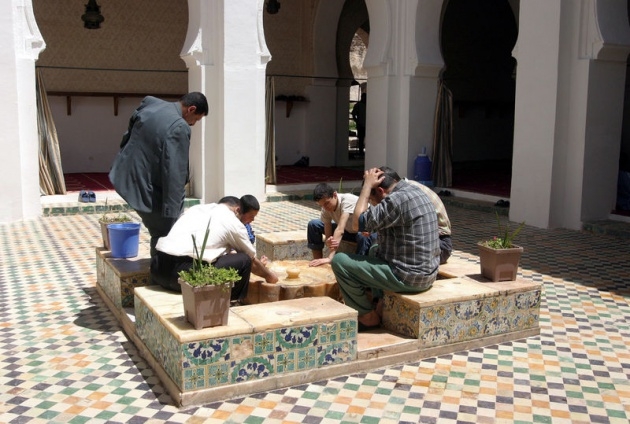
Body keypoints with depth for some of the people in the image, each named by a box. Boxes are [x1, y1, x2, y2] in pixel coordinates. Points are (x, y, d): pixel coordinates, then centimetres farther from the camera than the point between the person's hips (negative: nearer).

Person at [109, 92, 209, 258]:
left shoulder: (150, 102, 1)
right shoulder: (179, 128, -25)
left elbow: (128, 135, 16)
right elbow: (175, 172, -28)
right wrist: (172, 213, -26)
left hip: (126, 175, 10)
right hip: (145, 188, -10)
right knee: (163, 235, 4)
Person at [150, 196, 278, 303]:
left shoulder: (198, 208, 23)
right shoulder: (233, 222, 4)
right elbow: (252, 258, 18)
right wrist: (268, 275, 37)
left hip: (157, 269, 7)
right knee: (244, 260, 2)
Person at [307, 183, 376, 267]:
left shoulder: (347, 200, -35)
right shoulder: (326, 209, -16)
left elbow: (340, 229, -44)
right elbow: (328, 237, -17)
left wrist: (329, 258, -50)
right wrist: (328, 242, -43)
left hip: (369, 230, -6)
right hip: (349, 230, 6)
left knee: (363, 236, -43)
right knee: (313, 224, -8)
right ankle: (317, 265, -1)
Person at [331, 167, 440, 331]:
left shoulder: (397, 200, -22)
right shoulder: (414, 191, 10)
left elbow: (358, 221, -20)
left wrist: (367, 185, -12)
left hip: (409, 278, -10)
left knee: (339, 261, -8)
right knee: (374, 250, 34)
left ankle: (369, 316, 5)